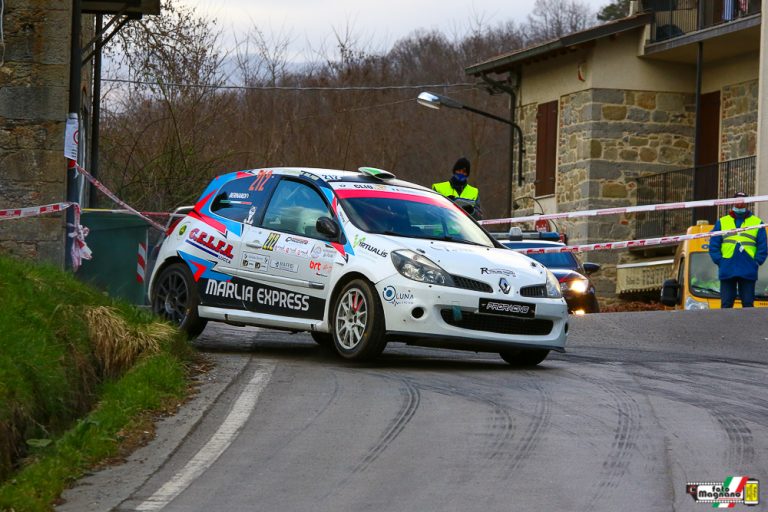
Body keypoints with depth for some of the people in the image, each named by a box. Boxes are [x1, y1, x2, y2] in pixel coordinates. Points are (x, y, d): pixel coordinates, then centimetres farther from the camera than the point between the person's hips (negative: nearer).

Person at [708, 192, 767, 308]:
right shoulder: (722, 222, 15)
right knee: (726, 303, -1)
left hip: (748, 272, -1)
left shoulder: (757, 223, 12)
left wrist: (757, 262, -4)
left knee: (748, 303, -2)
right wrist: (719, 261, -2)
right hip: (727, 271, 1)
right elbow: (713, 245, 10)